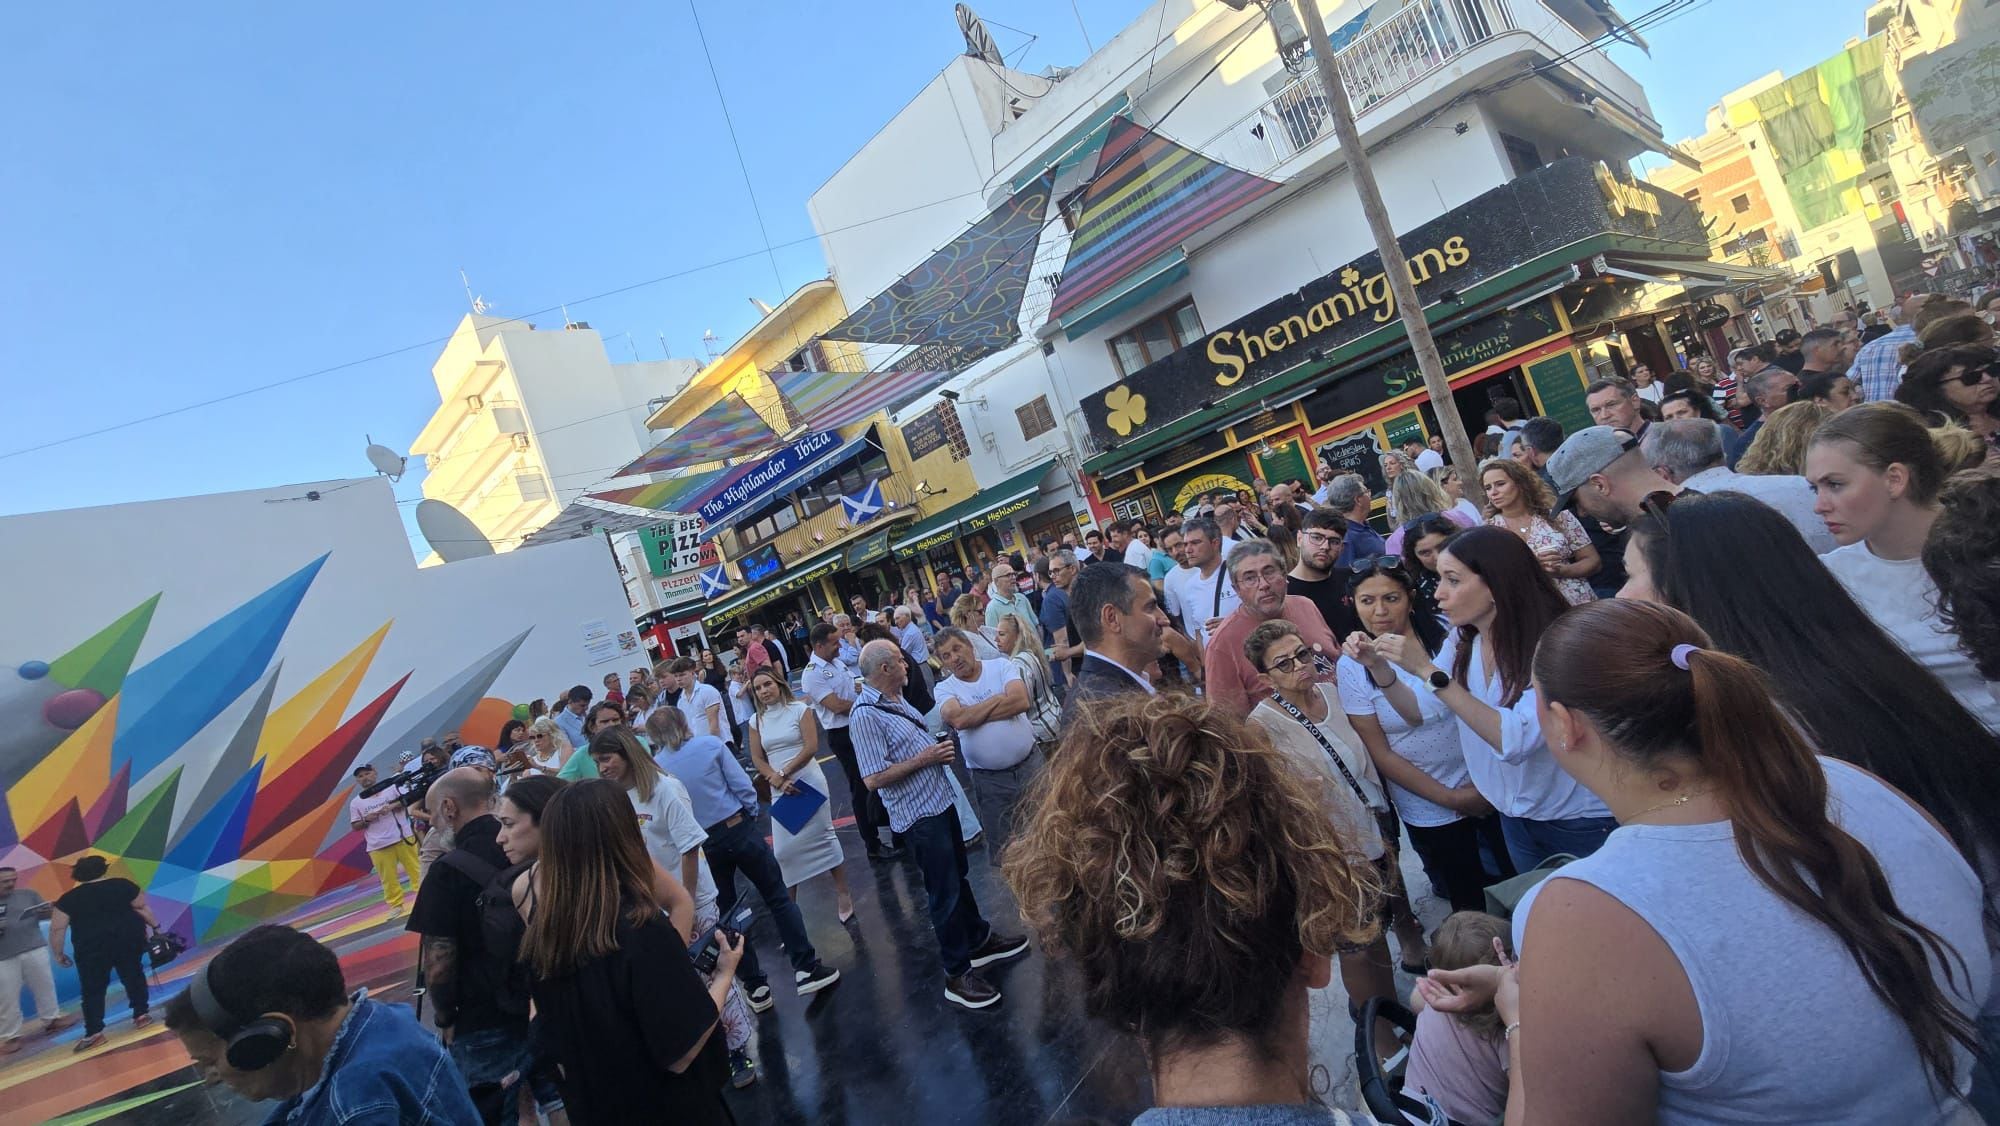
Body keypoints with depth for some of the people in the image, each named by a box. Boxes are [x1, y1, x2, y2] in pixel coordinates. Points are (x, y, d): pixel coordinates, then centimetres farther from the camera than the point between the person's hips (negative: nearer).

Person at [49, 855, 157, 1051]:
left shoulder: (69, 899, 1)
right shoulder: (123, 885, 1)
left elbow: (57, 929, -2)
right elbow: (142, 908, 3)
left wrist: (58, 954, 7)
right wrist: (155, 926, 13)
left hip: (92, 948, -1)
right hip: (129, 939, 1)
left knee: (93, 989, 6)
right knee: (133, 976, 14)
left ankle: (94, 1033, 2)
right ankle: (141, 1015, 15)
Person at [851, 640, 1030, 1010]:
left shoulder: (896, 700, 7)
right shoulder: (866, 714, -22)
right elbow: (873, 779, -26)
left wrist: (939, 748, 3)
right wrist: (924, 758, -21)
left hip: (939, 800, 9)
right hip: (919, 814, -9)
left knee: (958, 875, 23)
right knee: (945, 893, 3)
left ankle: (979, 939, 41)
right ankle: (957, 974, 18)